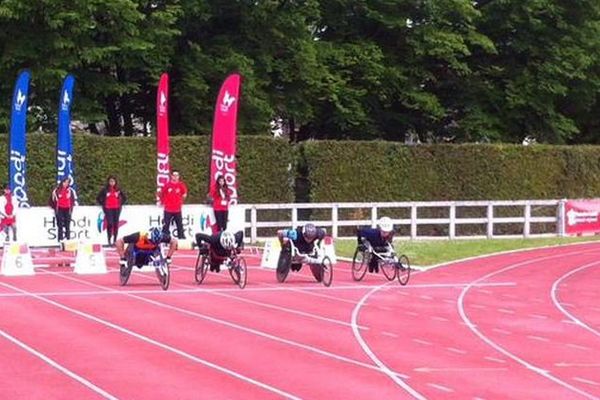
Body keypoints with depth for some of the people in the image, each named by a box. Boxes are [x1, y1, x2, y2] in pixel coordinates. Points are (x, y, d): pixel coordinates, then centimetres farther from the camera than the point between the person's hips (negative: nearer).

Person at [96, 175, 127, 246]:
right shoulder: (105, 190, 0)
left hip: (116, 209, 3)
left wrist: (121, 204, 6)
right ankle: (109, 241, -10)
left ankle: (115, 241, 10)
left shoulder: (118, 190, 6)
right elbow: (98, 198, 6)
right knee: (110, 224, -13)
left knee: (116, 224, 3)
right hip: (108, 209, -2)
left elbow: (124, 198, 16)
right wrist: (103, 204, 1)